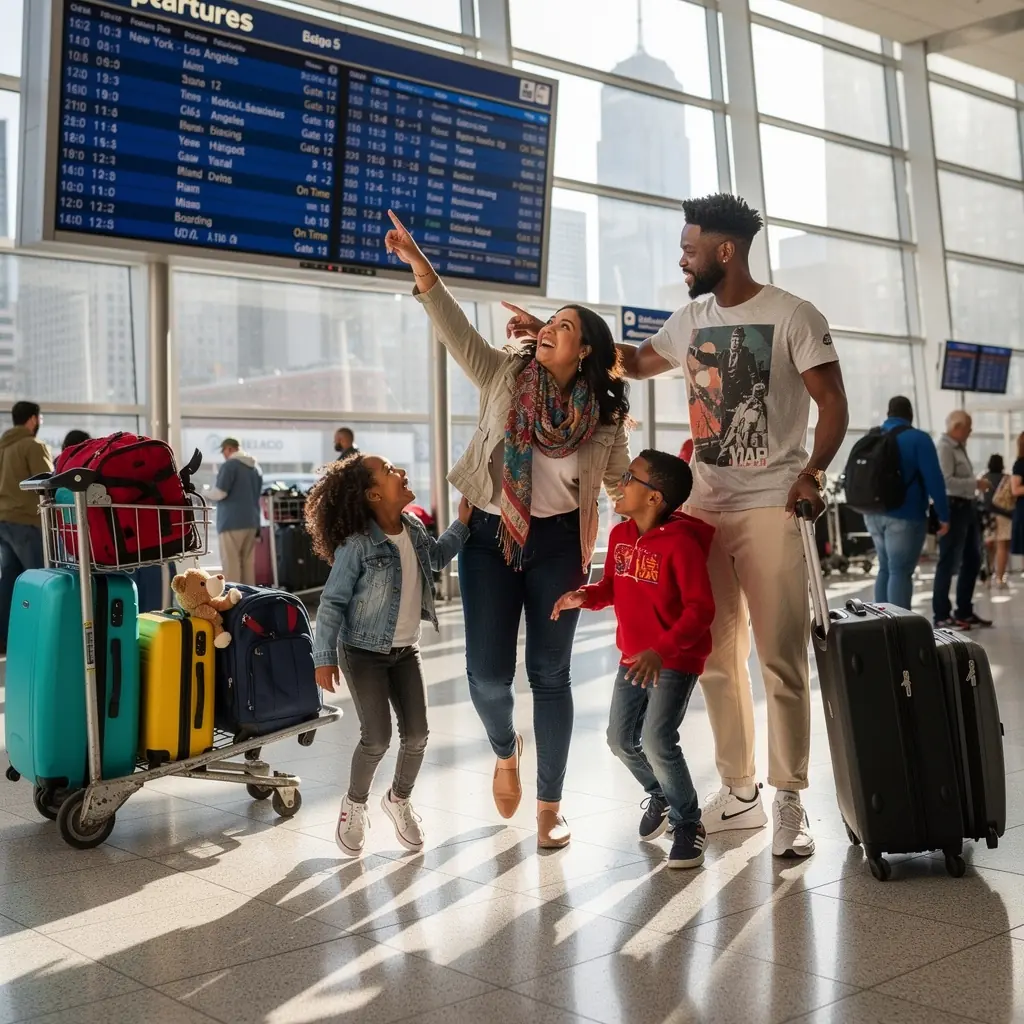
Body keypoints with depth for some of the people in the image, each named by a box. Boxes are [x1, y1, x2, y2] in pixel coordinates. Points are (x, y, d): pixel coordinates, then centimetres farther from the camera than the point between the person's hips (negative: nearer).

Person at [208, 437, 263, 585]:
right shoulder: (256, 467, 15)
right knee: (248, 564, 9)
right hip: (251, 522, 7)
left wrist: (209, 492, 6)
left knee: (231, 564, -5)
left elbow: (219, 493, -13)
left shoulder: (229, 465, -9)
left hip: (231, 523, -7)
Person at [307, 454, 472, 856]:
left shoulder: (413, 528, -1)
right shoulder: (356, 545, -21)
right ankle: (355, 804, 18)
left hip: (406, 650, 6)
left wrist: (462, 524, 10)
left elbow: (436, 557, 21)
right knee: (377, 737, -10)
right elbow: (332, 602, -16)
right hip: (365, 653, -6)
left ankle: (400, 799, 28)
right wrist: (325, 657, -18)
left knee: (416, 734, 1)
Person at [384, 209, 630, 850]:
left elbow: (626, 486, 7)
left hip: (558, 545, 0)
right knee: (488, 673, -3)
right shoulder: (505, 375, -3)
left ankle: (550, 804, 19)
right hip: (490, 538, 1)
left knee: (550, 674, 4)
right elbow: (455, 328, -14)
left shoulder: (603, 416, -2)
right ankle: (506, 749, 32)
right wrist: (418, 263, -25)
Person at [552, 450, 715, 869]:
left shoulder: (681, 543, -24)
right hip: (633, 657, 8)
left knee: (657, 741, -17)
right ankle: (659, 795, 40)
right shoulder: (620, 536, 0)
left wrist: (662, 651, -36)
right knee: (621, 739, 12)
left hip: (676, 660, -8)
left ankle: (689, 823, 6)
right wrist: (585, 596, -9)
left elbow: (701, 608, -27)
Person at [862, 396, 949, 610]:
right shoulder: (918, 439, -7)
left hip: (874, 514, 7)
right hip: (905, 516, -7)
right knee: (900, 571, -7)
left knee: (885, 569, 15)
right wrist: (944, 515, -8)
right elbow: (934, 480, -13)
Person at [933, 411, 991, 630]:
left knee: (972, 560, 16)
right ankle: (941, 616, 1)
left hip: (967, 507, 10)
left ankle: (964, 611, 26)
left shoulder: (959, 447, 15)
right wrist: (975, 484, -17)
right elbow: (946, 481, -23)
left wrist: (976, 484, 4)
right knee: (949, 562, -5)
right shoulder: (944, 447, -13)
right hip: (953, 508, -10)